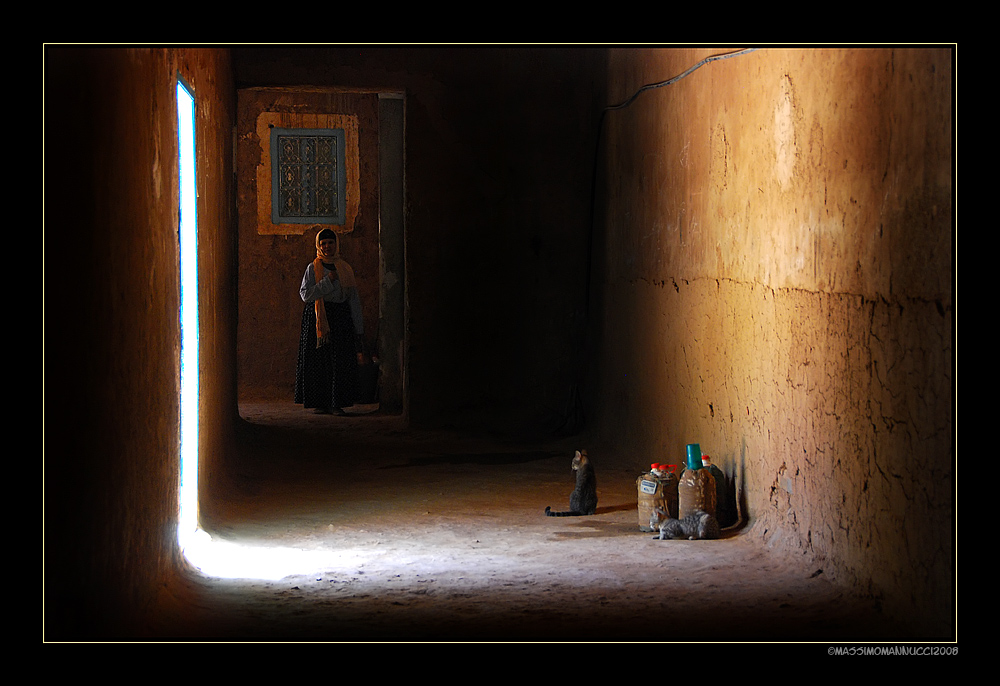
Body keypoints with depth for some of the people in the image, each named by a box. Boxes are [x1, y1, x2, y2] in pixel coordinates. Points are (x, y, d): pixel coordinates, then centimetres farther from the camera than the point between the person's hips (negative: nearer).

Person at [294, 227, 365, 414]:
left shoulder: (345, 269, 11)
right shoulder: (313, 268, 4)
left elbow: (353, 298, 11)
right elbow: (305, 294, -8)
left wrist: (358, 328, 7)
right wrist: (328, 281, -13)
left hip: (340, 317, 2)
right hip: (318, 318, -2)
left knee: (340, 361, -4)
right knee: (318, 361, -3)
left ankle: (336, 403, 1)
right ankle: (319, 403, 4)